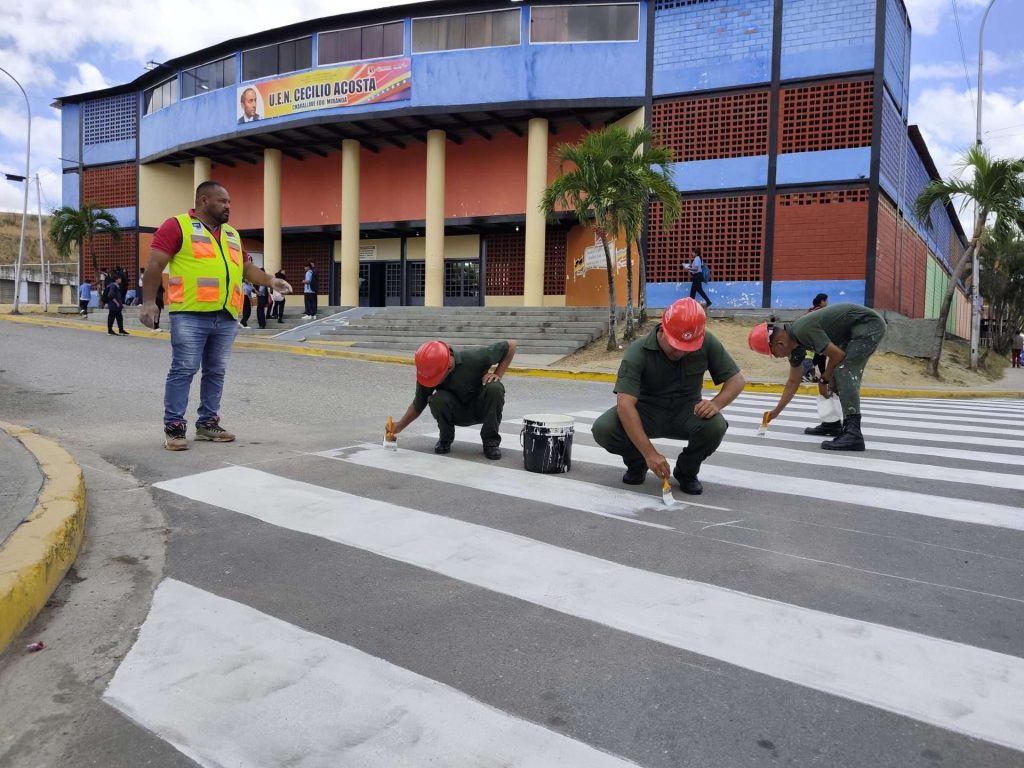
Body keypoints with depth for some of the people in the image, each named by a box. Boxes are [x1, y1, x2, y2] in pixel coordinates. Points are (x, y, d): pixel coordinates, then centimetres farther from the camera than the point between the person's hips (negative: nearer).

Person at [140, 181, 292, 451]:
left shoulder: (232, 234, 22)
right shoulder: (177, 226, 1)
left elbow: (246, 267, 27)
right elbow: (155, 265, -4)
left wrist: (271, 280, 9)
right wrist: (149, 301, -13)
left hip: (226, 318, 6)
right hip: (190, 315, -6)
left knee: (216, 372, 9)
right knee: (183, 370, -5)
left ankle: (208, 423, 18)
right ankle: (174, 427, 2)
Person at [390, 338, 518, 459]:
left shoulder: (474, 358, -27)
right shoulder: (428, 374, -20)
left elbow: (511, 345, -15)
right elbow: (418, 405, -5)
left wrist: (497, 374, -22)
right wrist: (400, 425, -17)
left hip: (480, 409, -1)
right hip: (456, 413, 1)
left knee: (494, 388, -34)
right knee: (438, 399, -33)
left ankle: (491, 441, -13)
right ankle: (445, 439, -2)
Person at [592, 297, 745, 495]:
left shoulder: (707, 343, -16)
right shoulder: (638, 352, -25)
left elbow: (737, 379, -6)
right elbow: (625, 404, -31)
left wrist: (717, 403, -28)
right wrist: (650, 453, -38)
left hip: (686, 412, 1)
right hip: (646, 411, -1)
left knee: (715, 426, -31)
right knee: (603, 429, -28)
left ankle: (686, 471, 1)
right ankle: (637, 463, 6)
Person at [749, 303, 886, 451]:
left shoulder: (803, 330, -26)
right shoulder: (794, 343, 4)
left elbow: (837, 355, -22)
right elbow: (793, 381, 14)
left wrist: (823, 380, -5)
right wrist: (776, 412, 17)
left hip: (870, 324, -10)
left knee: (843, 371, -21)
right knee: (836, 371, 14)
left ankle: (853, 433, -29)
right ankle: (832, 423, 24)